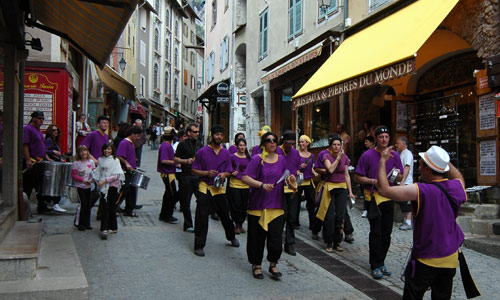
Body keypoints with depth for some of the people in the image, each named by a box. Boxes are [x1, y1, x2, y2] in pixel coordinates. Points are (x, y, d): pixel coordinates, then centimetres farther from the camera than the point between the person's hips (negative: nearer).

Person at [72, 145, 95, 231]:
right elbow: (73, 175, -8)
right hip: (80, 186, -4)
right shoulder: (76, 163, -7)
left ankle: (87, 223, 20)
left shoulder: (91, 161, 3)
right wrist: (83, 180, -18)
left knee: (89, 205, 8)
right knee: (83, 204, -7)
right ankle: (79, 223, 7)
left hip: (89, 186, 4)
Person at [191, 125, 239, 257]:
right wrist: (207, 173, -17)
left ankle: (231, 237, 38)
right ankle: (199, 246, 5)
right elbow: (194, 170, -1)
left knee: (225, 215, 13)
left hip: (220, 188, 3)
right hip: (205, 187, -3)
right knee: (201, 217, -5)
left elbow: (229, 172, 13)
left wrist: (224, 174, -10)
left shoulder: (226, 153, 7)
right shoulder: (202, 152, -3)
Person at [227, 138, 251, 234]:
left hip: (246, 185, 3)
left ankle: (241, 224, 21)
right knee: (236, 205, -6)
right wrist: (232, 173, -14)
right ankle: (237, 225, 8)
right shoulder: (232, 157, -2)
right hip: (234, 183, -3)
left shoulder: (248, 157, 8)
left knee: (244, 206, 6)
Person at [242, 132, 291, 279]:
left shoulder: (281, 159, 11)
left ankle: (273, 264, 20)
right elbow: (245, 178, -13)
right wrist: (262, 185, -25)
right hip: (259, 205, -3)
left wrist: (290, 179, -2)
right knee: (257, 237, 4)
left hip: (277, 206, 3)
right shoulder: (257, 159, -4)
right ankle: (257, 265, 22)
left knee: (276, 237, 0)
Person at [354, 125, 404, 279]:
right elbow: (357, 177, -4)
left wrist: (397, 175, -12)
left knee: (386, 233, 10)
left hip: (389, 197, 4)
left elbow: (401, 177, 11)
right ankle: (375, 266, 7)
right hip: (373, 197, -4)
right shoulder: (367, 155, -7)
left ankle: (381, 262, 24)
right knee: (376, 233, -3)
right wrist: (372, 181, -19)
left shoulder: (394, 155, 5)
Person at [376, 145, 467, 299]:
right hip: (451, 257, 6)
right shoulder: (456, 186, -7)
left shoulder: (421, 191, -26)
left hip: (426, 260, -6)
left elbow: (383, 189, -24)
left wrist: (383, 160, -13)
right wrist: (444, 159, 21)